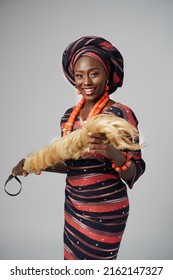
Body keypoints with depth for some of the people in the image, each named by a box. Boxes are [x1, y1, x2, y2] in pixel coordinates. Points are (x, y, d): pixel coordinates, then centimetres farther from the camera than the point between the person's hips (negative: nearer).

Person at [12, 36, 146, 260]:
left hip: (105, 211, -5)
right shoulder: (69, 116, 4)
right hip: (73, 207, 6)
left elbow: (135, 173, -15)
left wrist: (113, 153, -34)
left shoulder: (120, 114, -15)